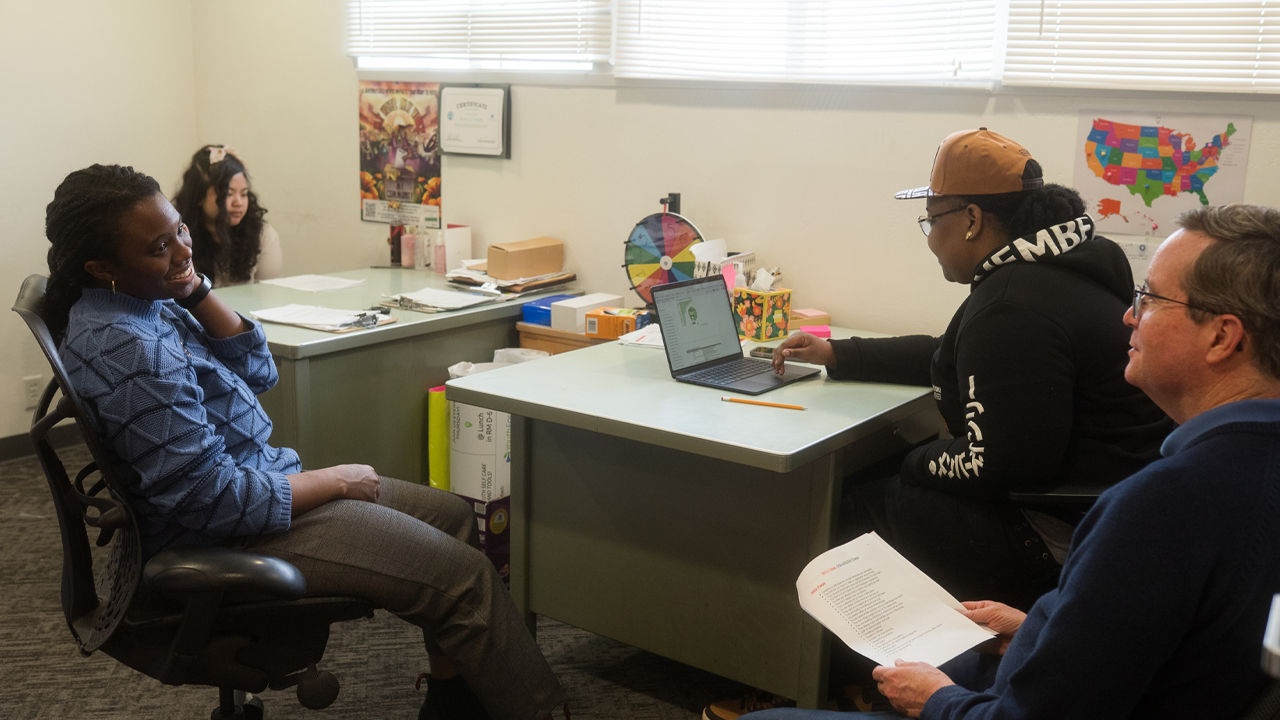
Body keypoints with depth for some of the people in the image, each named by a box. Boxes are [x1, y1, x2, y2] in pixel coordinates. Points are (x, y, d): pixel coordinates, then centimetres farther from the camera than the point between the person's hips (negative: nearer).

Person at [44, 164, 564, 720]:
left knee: (452, 515, 14)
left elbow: (257, 371, 7)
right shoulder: (132, 351, -27)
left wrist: (196, 291, -7)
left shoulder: (144, 301, 3)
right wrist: (334, 482, -14)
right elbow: (213, 499, -27)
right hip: (232, 538, -11)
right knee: (466, 577, -12)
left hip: (255, 474, 11)